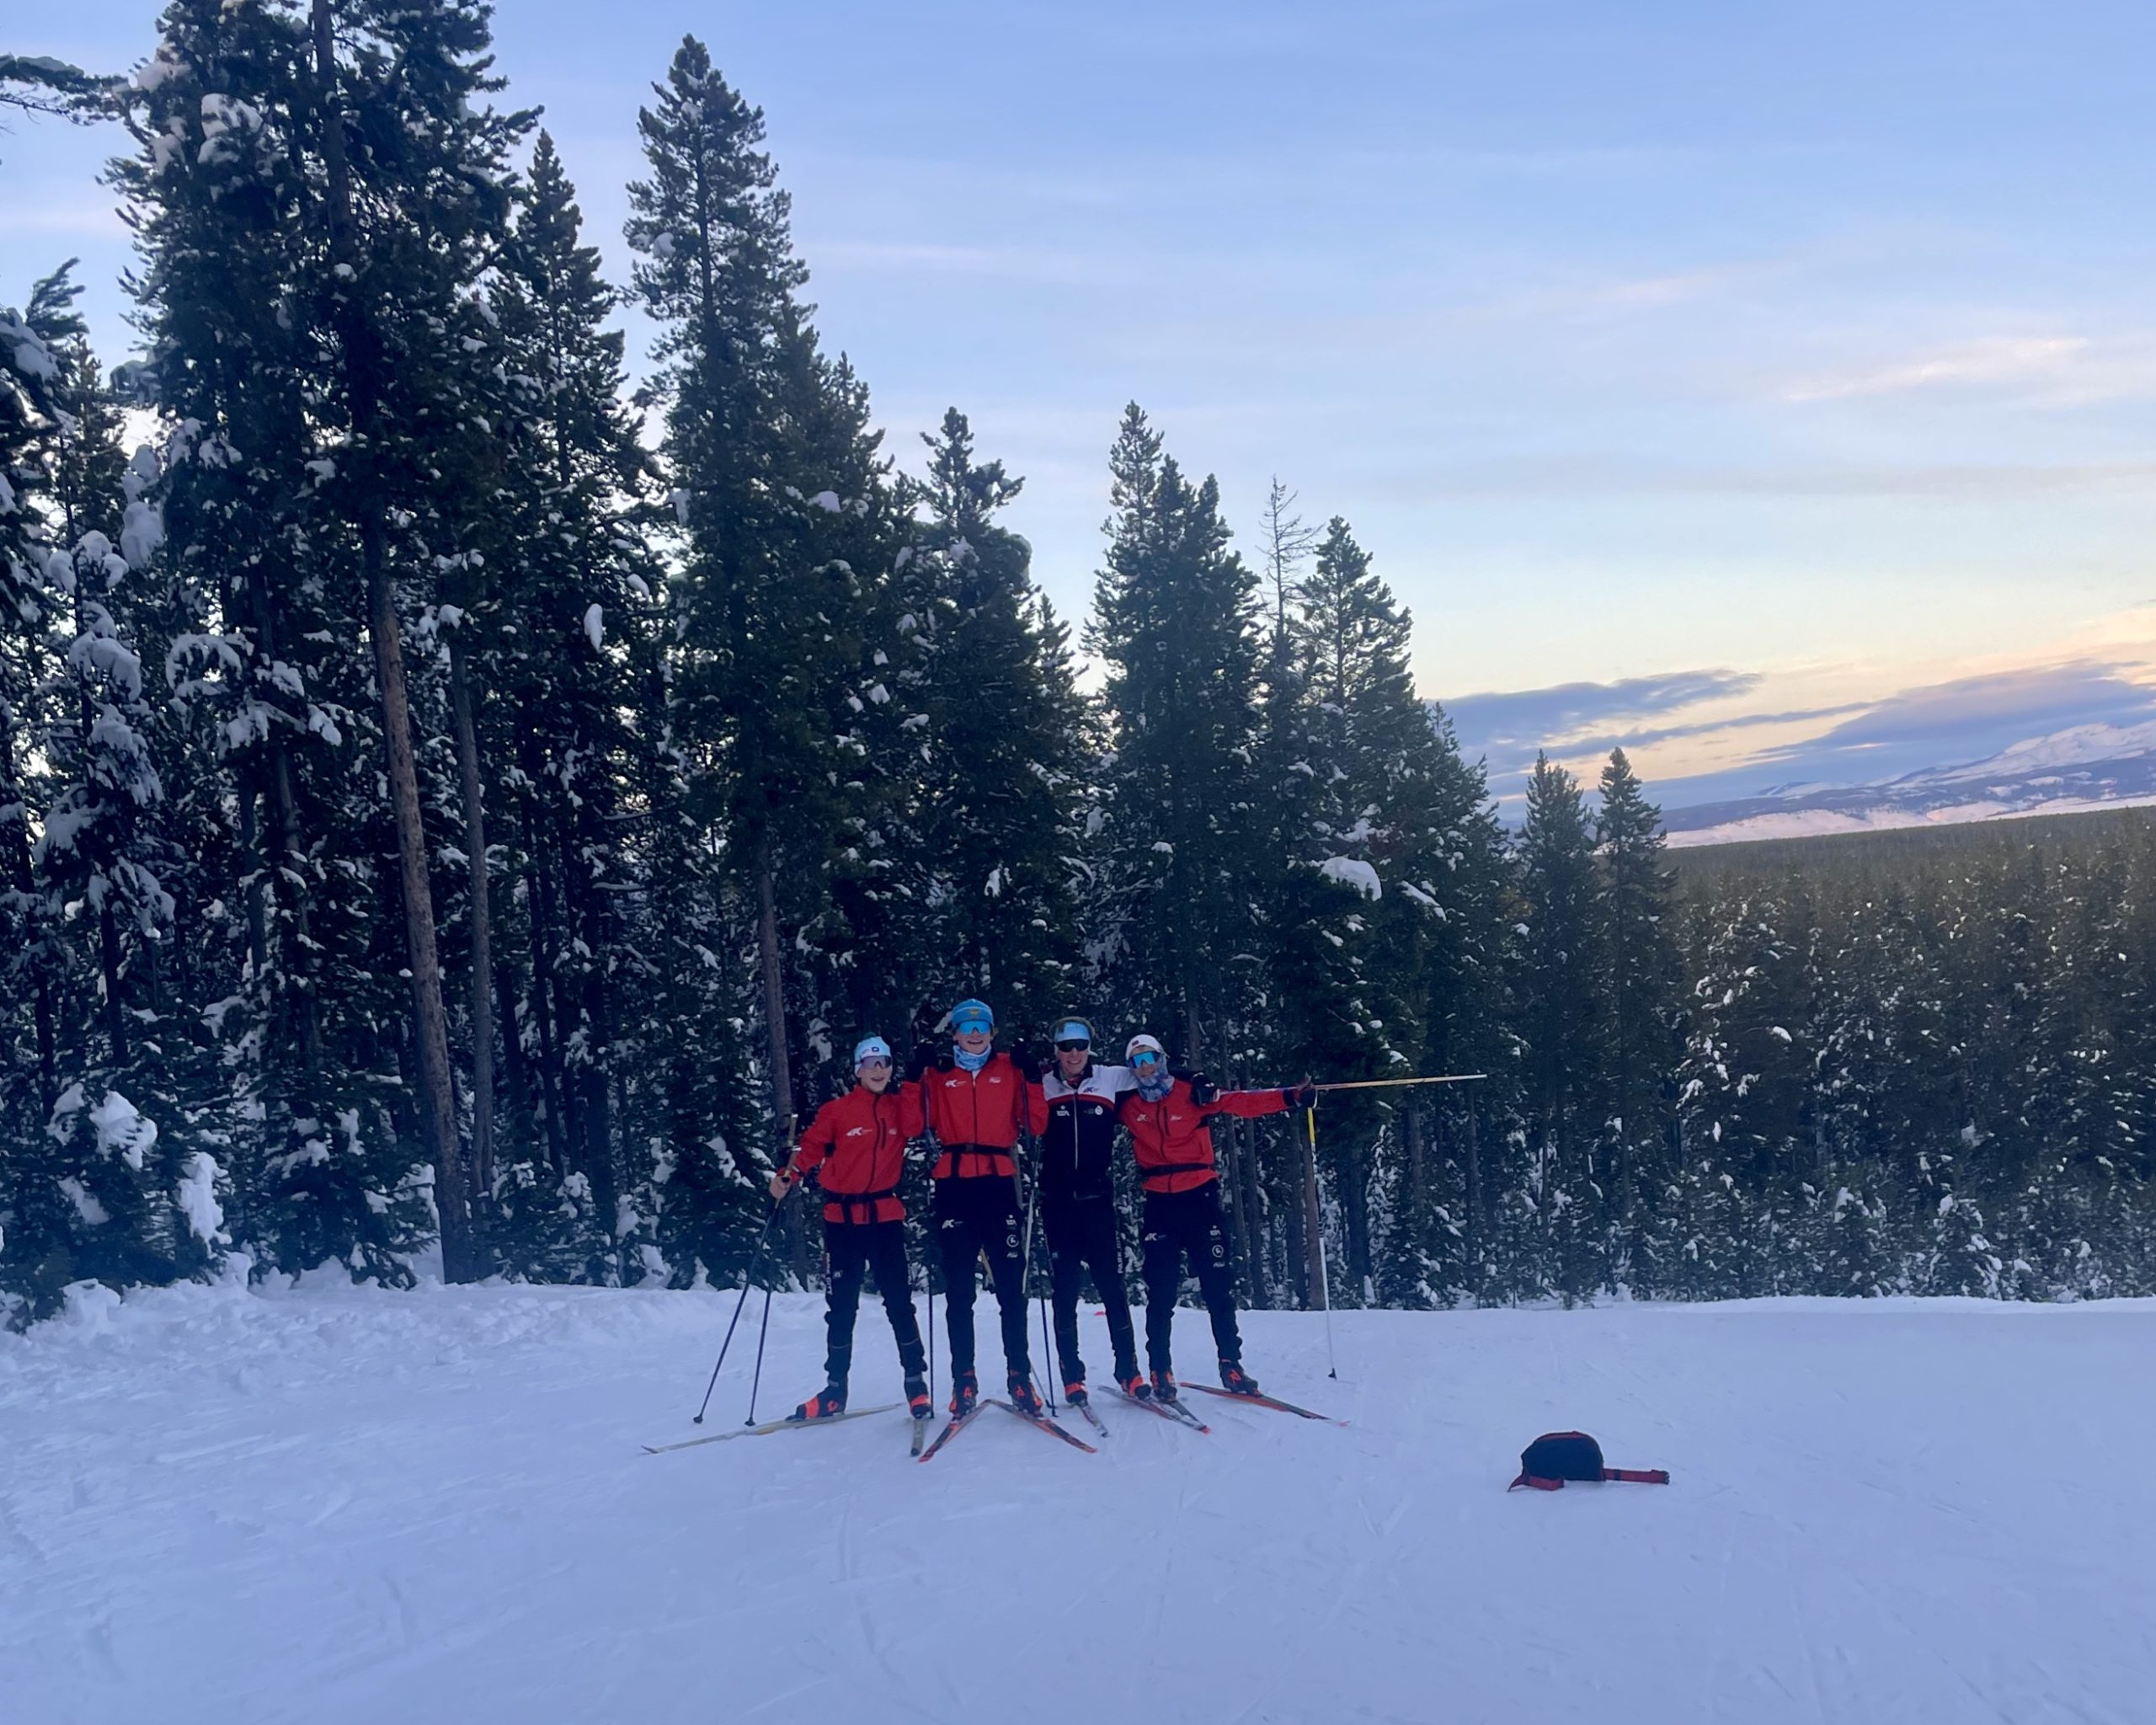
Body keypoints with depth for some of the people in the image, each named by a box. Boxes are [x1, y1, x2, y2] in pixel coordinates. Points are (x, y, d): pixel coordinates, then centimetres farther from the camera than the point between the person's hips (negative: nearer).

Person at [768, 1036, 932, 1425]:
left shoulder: (899, 1105, 6)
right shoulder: (837, 1110, 1)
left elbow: (914, 1128, -13)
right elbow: (812, 1147, -3)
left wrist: (909, 1087, -14)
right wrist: (788, 1175, -18)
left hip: (886, 1216, 0)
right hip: (843, 1218, 0)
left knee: (898, 1301, -2)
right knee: (841, 1306, 8)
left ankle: (916, 1382, 8)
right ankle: (835, 1388, 16)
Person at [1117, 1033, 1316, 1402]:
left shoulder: (1192, 1094, -2)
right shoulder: (1128, 1105, 4)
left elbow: (1242, 1103, -9)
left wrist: (1291, 1098, -19)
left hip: (1200, 1196, -1)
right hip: (1159, 1203, 1)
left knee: (1218, 1284, 0)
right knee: (1160, 1291, 1)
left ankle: (1231, 1363, 8)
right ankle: (1161, 1371, 8)